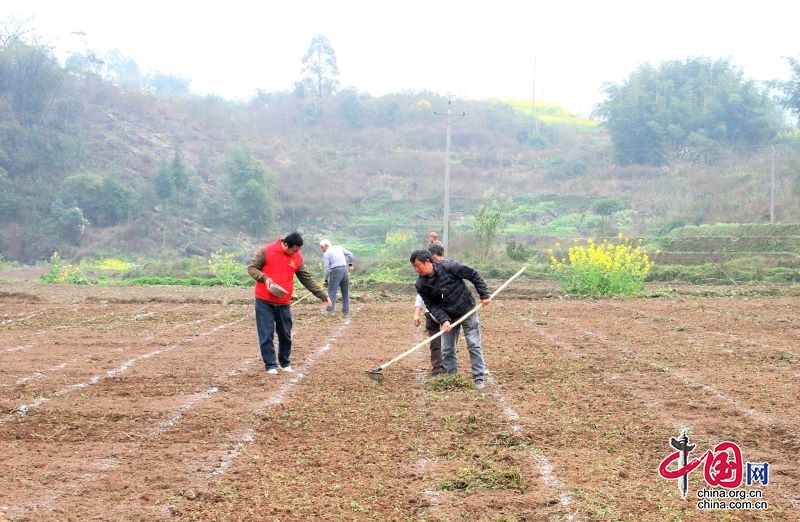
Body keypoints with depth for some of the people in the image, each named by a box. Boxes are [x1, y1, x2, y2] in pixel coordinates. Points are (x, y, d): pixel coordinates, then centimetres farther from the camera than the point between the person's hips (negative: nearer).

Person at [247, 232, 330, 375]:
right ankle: (271, 365, 7)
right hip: (264, 302, -3)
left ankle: (285, 363, 25)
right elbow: (251, 268, -4)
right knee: (266, 335, -2)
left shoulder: (298, 257, 2)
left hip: (283, 303, 4)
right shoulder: (266, 251, -10)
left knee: (285, 334, 9)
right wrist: (264, 278, -23)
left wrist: (323, 295, 9)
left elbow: (307, 279, 9)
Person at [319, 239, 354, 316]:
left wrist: (326, 279, 1)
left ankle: (330, 310, -6)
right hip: (345, 269, 6)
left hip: (335, 271, -6)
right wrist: (350, 264, 19)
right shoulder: (339, 247, 13)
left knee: (332, 291, -1)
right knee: (345, 292, 11)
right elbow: (350, 254, 12)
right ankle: (346, 311, 13)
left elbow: (326, 268, -5)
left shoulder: (326, 253, -2)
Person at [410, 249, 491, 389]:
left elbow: (473, 275, -13)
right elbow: (431, 305, -8)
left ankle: (479, 379, 2)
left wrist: (484, 294, -11)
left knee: (474, 345, -3)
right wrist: (443, 320, -23)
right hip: (447, 316, 4)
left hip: (467, 310, -4)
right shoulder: (421, 285, -12)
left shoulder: (449, 266, -23)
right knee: (447, 349, 5)